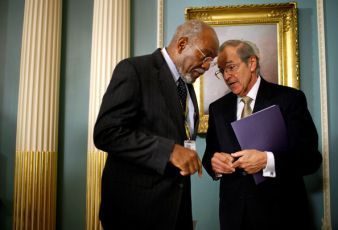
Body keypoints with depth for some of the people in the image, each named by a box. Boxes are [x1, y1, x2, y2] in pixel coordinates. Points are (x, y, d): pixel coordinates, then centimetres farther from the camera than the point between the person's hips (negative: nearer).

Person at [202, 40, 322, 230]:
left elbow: (311, 157, -11)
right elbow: (210, 153, 8)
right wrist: (214, 162, -14)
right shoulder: (217, 108, 7)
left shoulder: (290, 99, -7)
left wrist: (267, 160, -26)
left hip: (281, 212, -3)